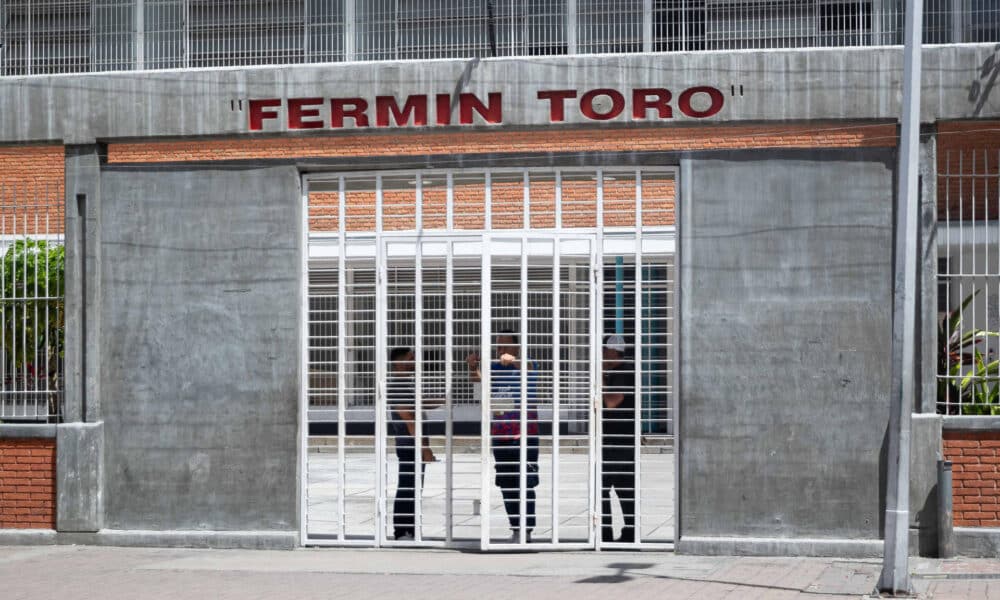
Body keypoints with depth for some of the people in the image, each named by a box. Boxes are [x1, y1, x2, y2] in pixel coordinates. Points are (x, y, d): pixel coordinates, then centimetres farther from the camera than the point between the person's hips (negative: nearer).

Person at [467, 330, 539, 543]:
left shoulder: (524, 365, -5)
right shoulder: (496, 368, 9)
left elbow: (526, 367, -28)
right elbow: (476, 377, -5)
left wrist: (512, 360, -50)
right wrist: (473, 365, -27)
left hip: (524, 435, -6)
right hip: (499, 435, 6)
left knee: (524, 483, -8)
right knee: (506, 485, 9)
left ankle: (526, 530, -7)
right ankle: (516, 529, 17)